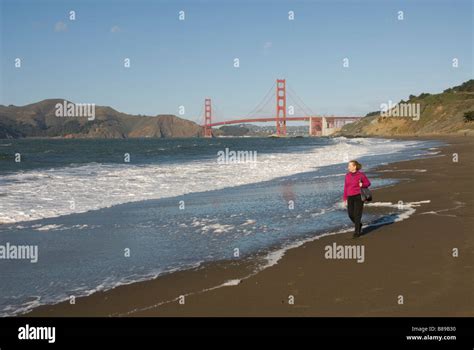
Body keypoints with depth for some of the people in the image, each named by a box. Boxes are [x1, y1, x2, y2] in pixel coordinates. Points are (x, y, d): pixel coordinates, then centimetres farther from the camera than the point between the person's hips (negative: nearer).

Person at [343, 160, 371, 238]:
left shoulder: (361, 175, -8)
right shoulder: (347, 175, 6)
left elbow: (368, 183, 2)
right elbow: (346, 188, 10)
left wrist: (362, 185, -20)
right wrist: (345, 199, 8)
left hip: (359, 197, -5)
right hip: (350, 198, 5)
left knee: (357, 214, -6)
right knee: (351, 215, 3)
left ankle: (356, 232, 2)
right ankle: (359, 224, 32)